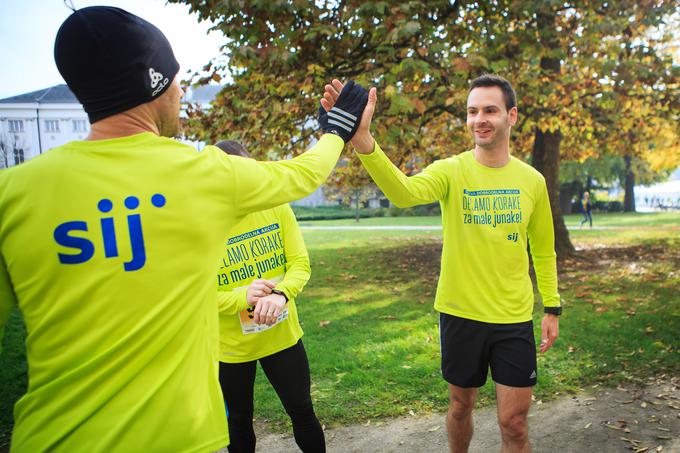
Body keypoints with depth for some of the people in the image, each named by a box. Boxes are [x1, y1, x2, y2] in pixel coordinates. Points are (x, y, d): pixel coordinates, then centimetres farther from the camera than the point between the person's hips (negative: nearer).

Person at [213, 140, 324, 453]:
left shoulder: (277, 209, -9)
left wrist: (281, 294, -30)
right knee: (239, 422, 20)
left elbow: (301, 263, -9)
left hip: (282, 335, 1)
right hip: (230, 345, -1)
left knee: (303, 412, 16)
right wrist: (243, 297, -32)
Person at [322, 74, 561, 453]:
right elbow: (404, 192, -33)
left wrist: (552, 308, 8)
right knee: (461, 406, 19)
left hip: (514, 320, 1)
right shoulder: (451, 171, -10)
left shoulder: (532, 181, -1)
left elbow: (544, 251, 10)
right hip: (460, 314, -1)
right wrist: (361, 137, -48)